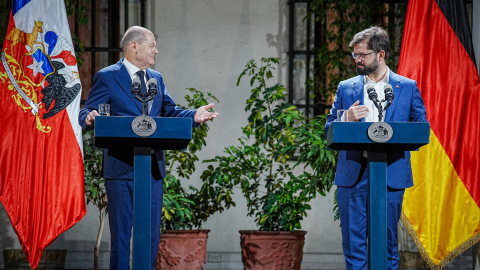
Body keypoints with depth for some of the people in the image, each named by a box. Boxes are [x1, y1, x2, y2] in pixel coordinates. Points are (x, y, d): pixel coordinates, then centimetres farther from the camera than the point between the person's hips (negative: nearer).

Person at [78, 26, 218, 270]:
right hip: (121, 167, -6)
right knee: (121, 232, -2)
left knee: (152, 234, 7)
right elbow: (87, 112, -5)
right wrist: (90, 118, -28)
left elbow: (169, 111, 17)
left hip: (152, 167, 6)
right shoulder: (107, 77, -1)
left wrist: (194, 115, -1)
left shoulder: (156, 78, 18)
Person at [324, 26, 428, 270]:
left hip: (390, 174, -2)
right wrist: (347, 119, -10)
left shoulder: (408, 87, 8)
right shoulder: (346, 88, 13)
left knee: (387, 243, 2)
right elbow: (329, 130, 11)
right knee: (353, 242, 1)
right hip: (352, 175, 2)